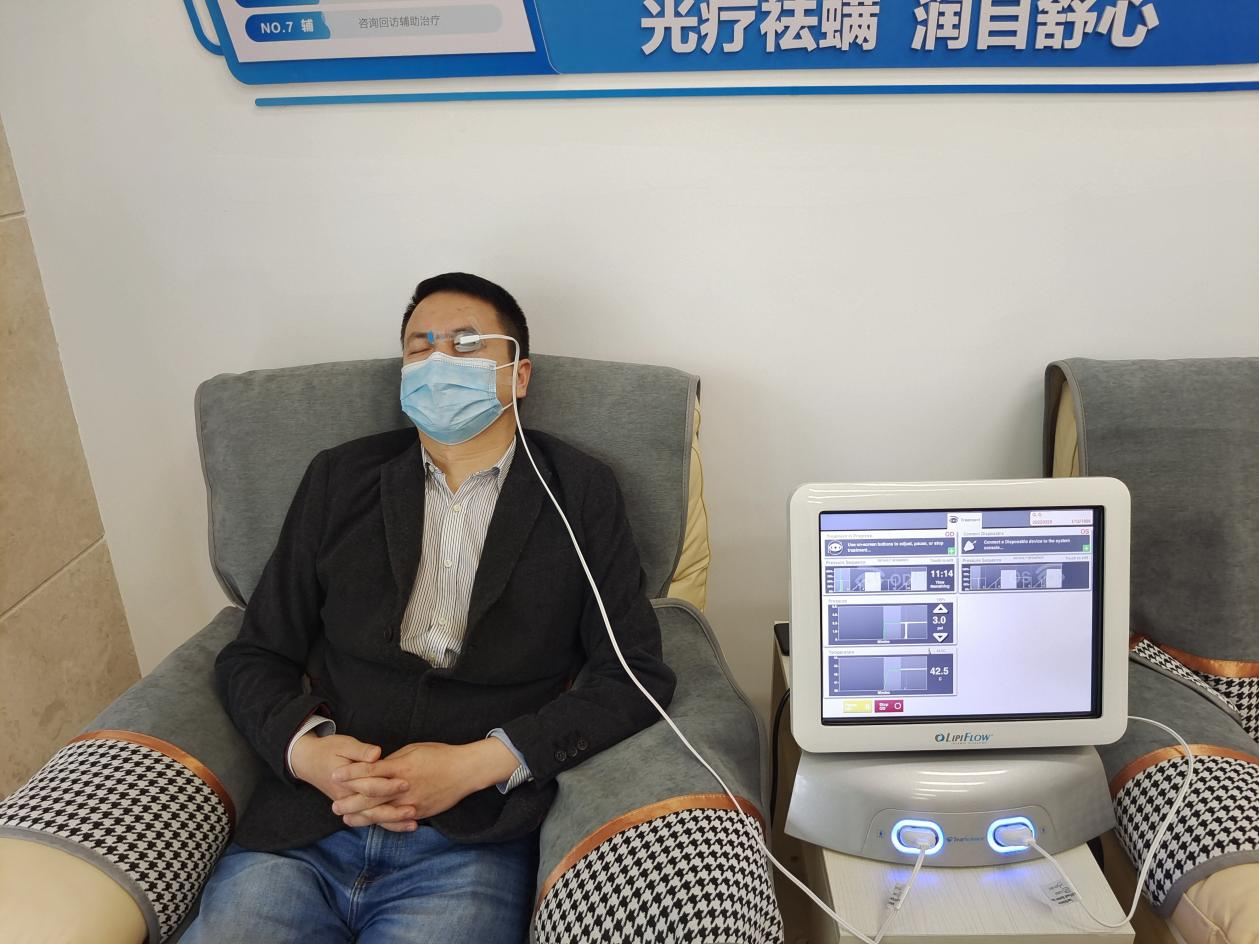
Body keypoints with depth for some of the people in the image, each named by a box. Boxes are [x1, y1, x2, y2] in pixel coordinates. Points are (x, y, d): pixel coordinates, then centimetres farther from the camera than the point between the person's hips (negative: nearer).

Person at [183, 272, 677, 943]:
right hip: (301, 833, 3)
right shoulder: (339, 478, 12)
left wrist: (477, 763, -13)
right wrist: (305, 748, -9)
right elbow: (254, 655, 13)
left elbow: (636, 674, -2)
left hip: (471, 844, -2)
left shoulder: (580, 494, 5)